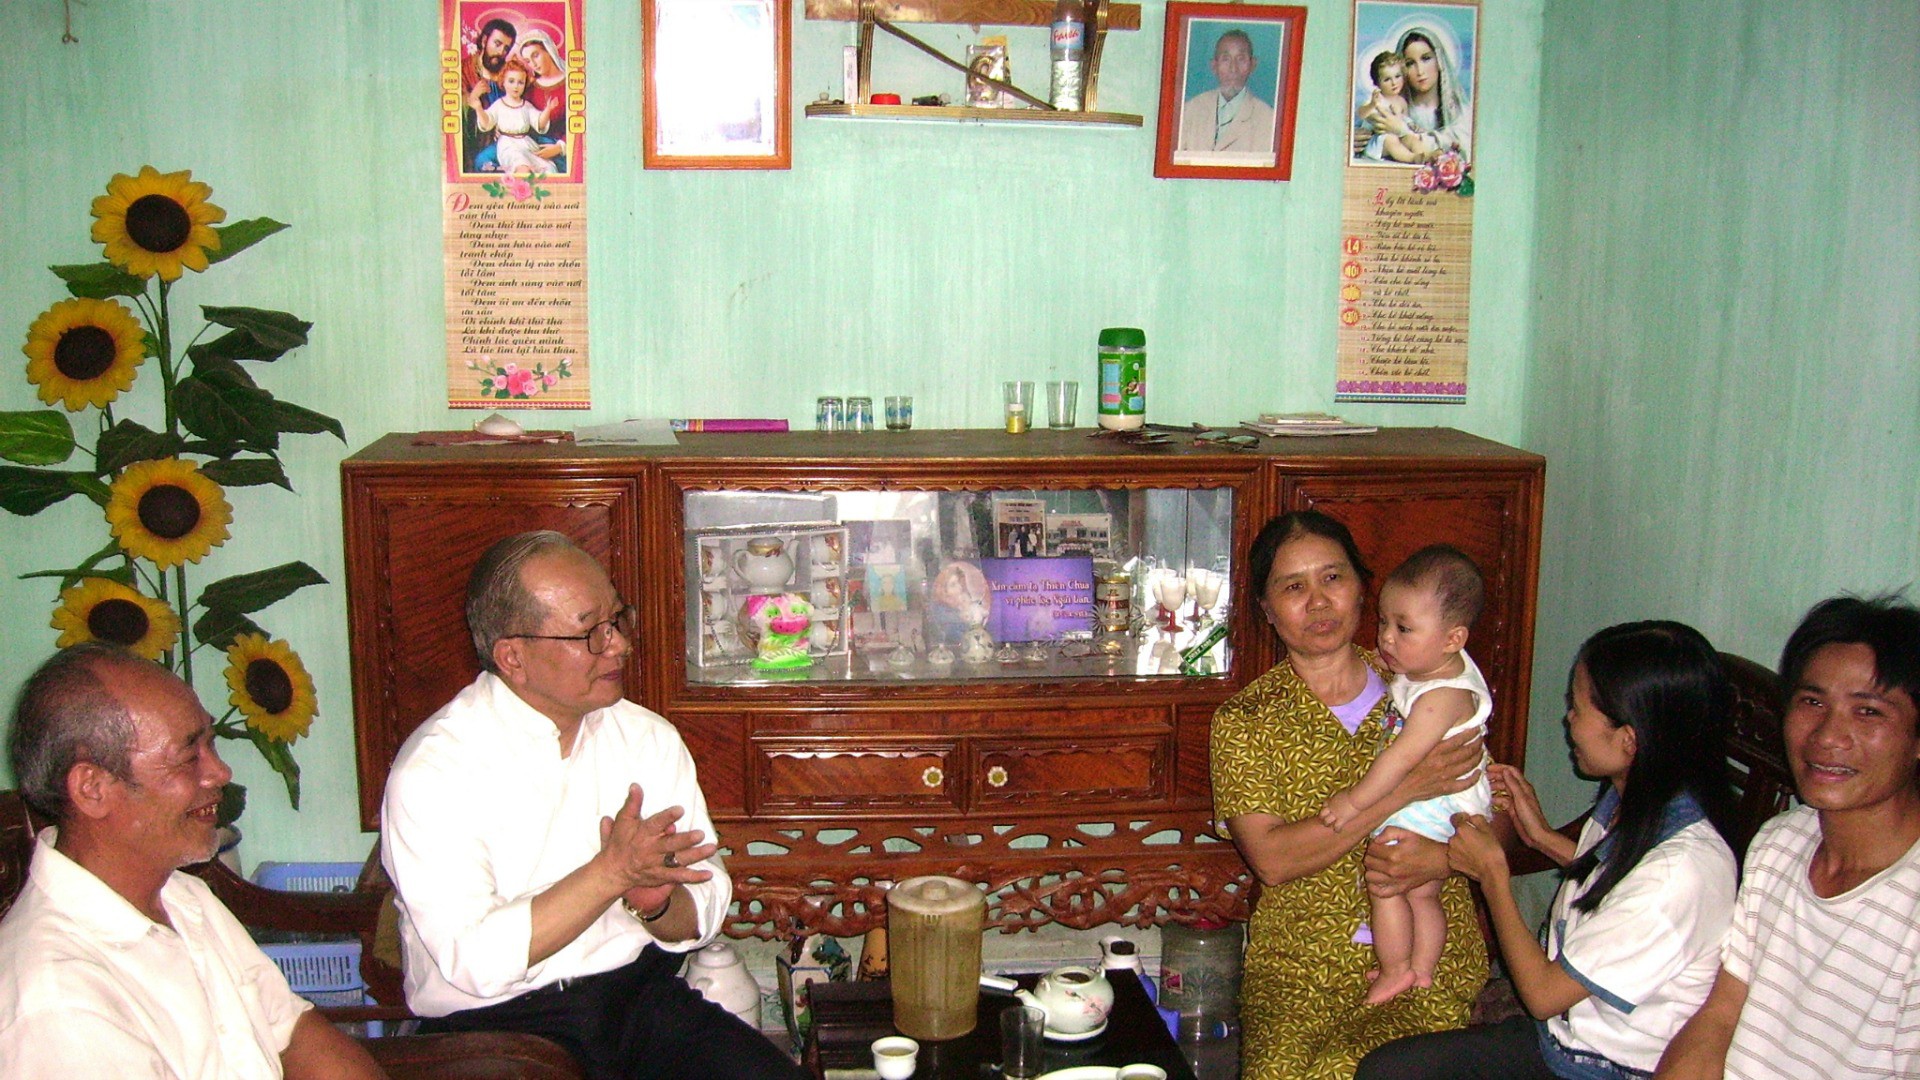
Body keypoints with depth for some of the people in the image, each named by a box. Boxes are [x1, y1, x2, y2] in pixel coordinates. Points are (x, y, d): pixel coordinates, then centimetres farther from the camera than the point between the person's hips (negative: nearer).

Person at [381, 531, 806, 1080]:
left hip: (641, 993, 4)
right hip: (495, 1024, -4)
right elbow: (475, 961, -17)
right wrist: (613, 873, -20)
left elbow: (701, 916, 7)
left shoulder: (649, 738, 7)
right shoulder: (433, 769, -9)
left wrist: (655, 901, -15)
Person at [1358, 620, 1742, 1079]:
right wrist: (1542, 836, 10)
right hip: (1563, 1030, 8)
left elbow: (1543, 994, -20)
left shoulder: (1678, 872, -30)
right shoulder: (1632, 796, -5)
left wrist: (1492, 872, -10)